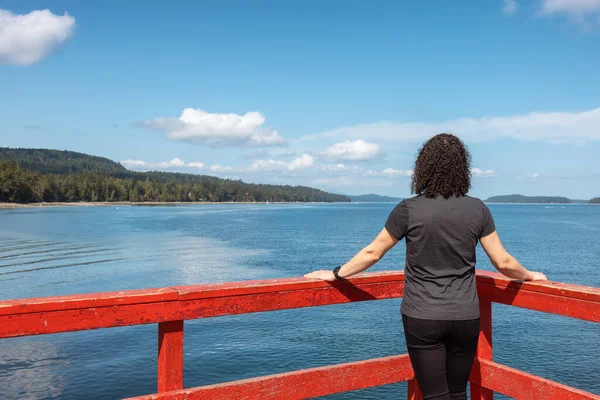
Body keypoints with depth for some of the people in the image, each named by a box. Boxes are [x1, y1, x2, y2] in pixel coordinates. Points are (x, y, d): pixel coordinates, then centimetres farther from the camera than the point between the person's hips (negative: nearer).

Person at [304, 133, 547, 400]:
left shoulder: (409, 210, -9)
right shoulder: (477, 209, -3)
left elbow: (372, 253, -2)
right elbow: (503, 262, 3)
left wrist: (335, 274, 11)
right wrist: (530, 276, 24)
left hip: (422, 318, -2)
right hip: (465, 318, 3)